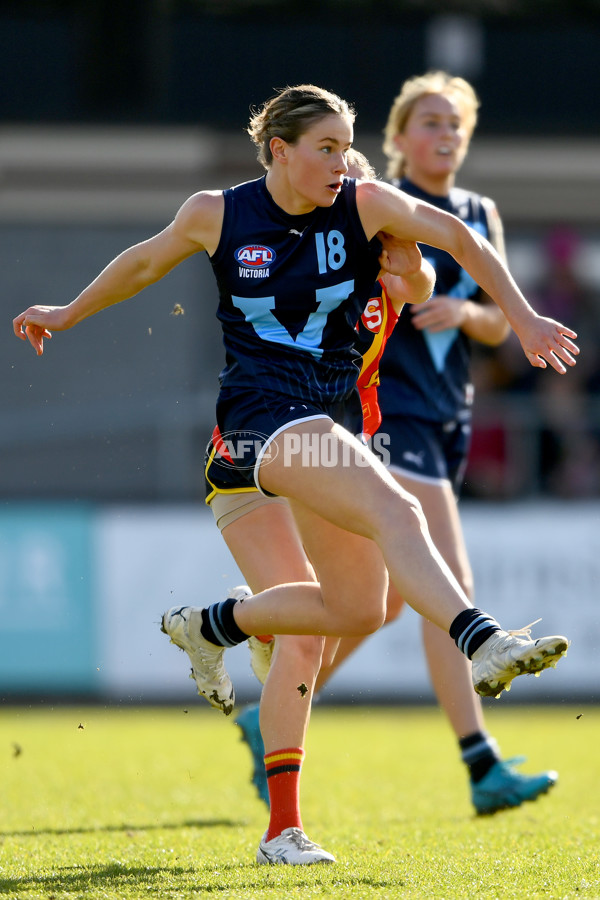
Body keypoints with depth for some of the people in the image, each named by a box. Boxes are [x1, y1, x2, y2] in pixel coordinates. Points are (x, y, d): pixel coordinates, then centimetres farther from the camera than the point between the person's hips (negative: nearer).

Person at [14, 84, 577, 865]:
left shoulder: (366, 206, 0)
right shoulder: (217, 215, -2)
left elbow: (458, 239, 1)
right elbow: (146, 262, 15)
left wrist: (524, 319, -9)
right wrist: (67, 315, 28)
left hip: (336, 412, 5)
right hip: (262, 411, -5)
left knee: (357, 608, 5)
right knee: (394, 511, -30)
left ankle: (210, 625, 27)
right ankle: (483, 645, -45)